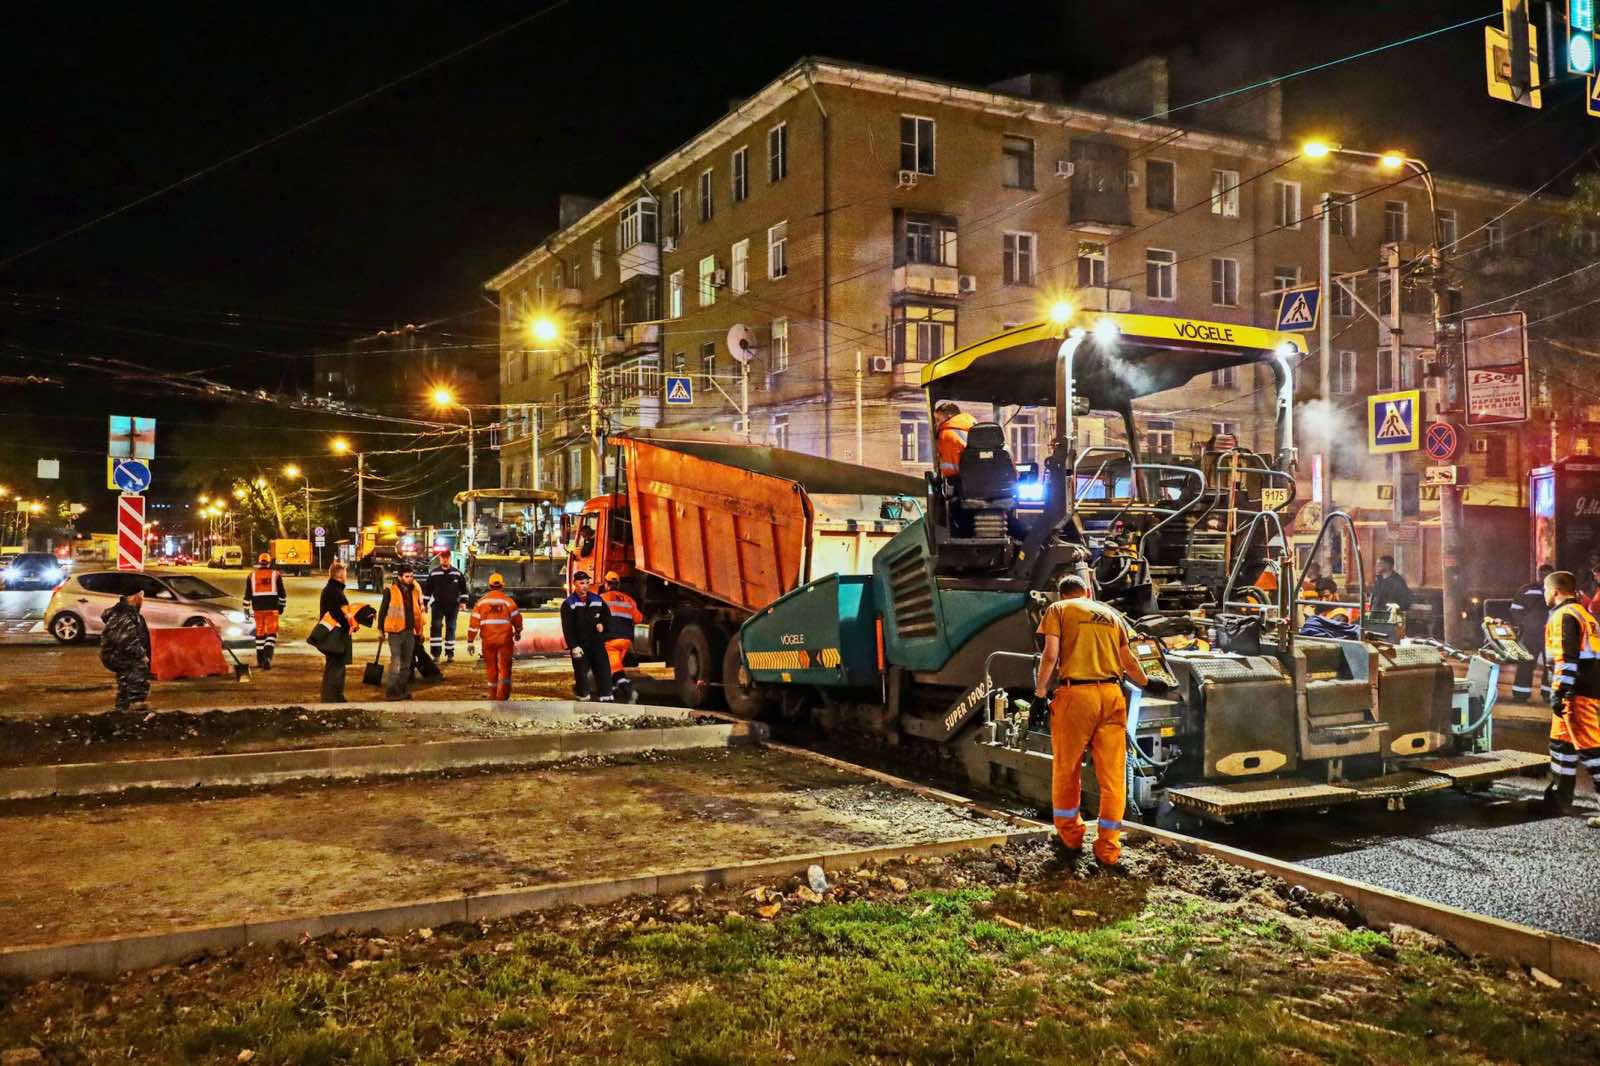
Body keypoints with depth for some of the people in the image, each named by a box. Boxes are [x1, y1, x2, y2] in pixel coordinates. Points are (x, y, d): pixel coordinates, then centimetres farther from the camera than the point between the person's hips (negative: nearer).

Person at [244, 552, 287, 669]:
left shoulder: (252, 575, 5)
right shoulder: (276, 575, 0)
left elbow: (247, 594, 7)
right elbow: (282, 594, 5)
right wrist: (282, 606, 18)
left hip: (258, 608, 2)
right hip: (272, 608, -2)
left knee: (259, 633, 14)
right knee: (271, 633, -1)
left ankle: (260, 660, 20)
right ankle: (267, 657, -19)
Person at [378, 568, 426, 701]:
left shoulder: (415, 590, 8)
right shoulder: (390, 590, -7)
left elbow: (418, 611, 15)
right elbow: (382, 610, -3)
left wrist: (420, 630, 15)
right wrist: (381, 629, -3)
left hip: (410, 631, 5)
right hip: (395, 631, -5)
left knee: (406, 663, 12)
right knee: (396, 662, -8)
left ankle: (403, 690, 22)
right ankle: (391, 691, -2)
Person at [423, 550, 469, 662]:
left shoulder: (457, 573, 3)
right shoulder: (433, 573, 2)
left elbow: (463, 589, 10)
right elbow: (427, 589, 7)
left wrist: (463, 601, 2)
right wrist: (424, 603, 5)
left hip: (452, 606, 1)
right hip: (438, 605, -1)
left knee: (451, 628, 7)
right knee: (436, 626, -13)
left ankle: (450, 653, 15)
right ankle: (435, 653, -14)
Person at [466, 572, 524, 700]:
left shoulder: (482, 601, 2)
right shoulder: (508, 601, -3)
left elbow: (474, 622, 0)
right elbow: (517, 618, 3)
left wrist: (470, 642, 3)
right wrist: (518, 632, 24)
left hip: (488, 639, 2)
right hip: (505, 638, -2)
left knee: (491, 666, 15)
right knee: (505, 666, 4)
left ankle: (493, 694, 23)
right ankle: (503, 693, -6)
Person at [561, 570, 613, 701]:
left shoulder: (597, 600, 9)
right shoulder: (568, 604, -3)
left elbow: (607, 616, 21)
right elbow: (567, 628, -9)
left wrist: (602, 625, -2)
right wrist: (573, 646, -16)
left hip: (597, 642, 3)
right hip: (579, 644, -3)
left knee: (603, 670, -1)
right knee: (581, 673, 0)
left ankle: (606, 698, 2)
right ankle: (584, 698, 11)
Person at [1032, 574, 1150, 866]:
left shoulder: (1057, 610, 8)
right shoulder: (1111, 613, 19)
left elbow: (1050, 655, -5)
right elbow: (1128, 661, 22)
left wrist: (1040, 692, 3)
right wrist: (1147, 683, 40)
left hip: (1075, 693, -3)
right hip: (1111, 694, 3)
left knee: (1066, 769, 13)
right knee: (1112, 774, 7)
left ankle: (1070, 834, 25)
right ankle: (1108, 847, 11)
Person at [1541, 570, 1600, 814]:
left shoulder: (1563, 616, -11)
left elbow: (1566, 657, -20)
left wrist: (1559, 692, -22)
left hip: (1578, 692, -11)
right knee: (1562, 739, 17)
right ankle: (1559, 796, 25)